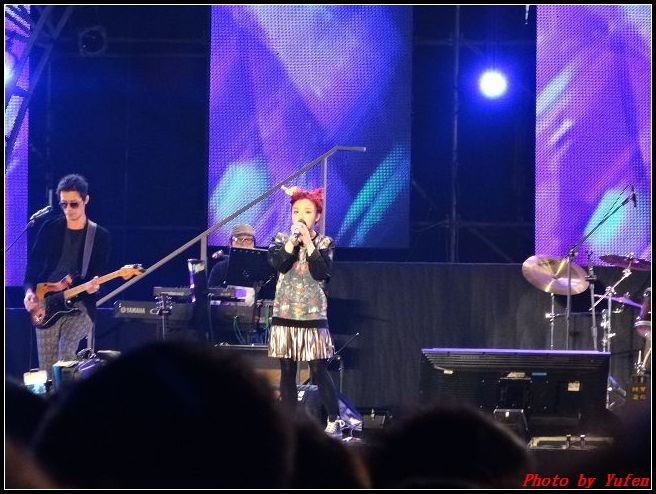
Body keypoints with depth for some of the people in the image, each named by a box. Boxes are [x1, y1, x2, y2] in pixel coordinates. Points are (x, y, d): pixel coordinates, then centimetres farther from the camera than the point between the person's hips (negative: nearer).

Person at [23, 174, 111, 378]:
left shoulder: (100, 236, 4)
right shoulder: (50, 229, 7)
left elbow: (101, 272, 3)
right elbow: (33, 263, 9)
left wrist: (95, 285, -20)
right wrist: (29, 291, -6)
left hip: (80, 305, -2)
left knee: (67, 350, -29)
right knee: (47, 372, 0)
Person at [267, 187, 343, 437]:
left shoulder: (325, 243, 3)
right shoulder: (281, 241, 7)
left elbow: (321, 272, -13)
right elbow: (280, 264, -12)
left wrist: (308, 241, -12)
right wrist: (294, 239, -14)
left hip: (313, 314, -2)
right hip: (285, 313, 2)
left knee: (319, 370, -6)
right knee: (287, 371, 3)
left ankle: (335, 420, 2)